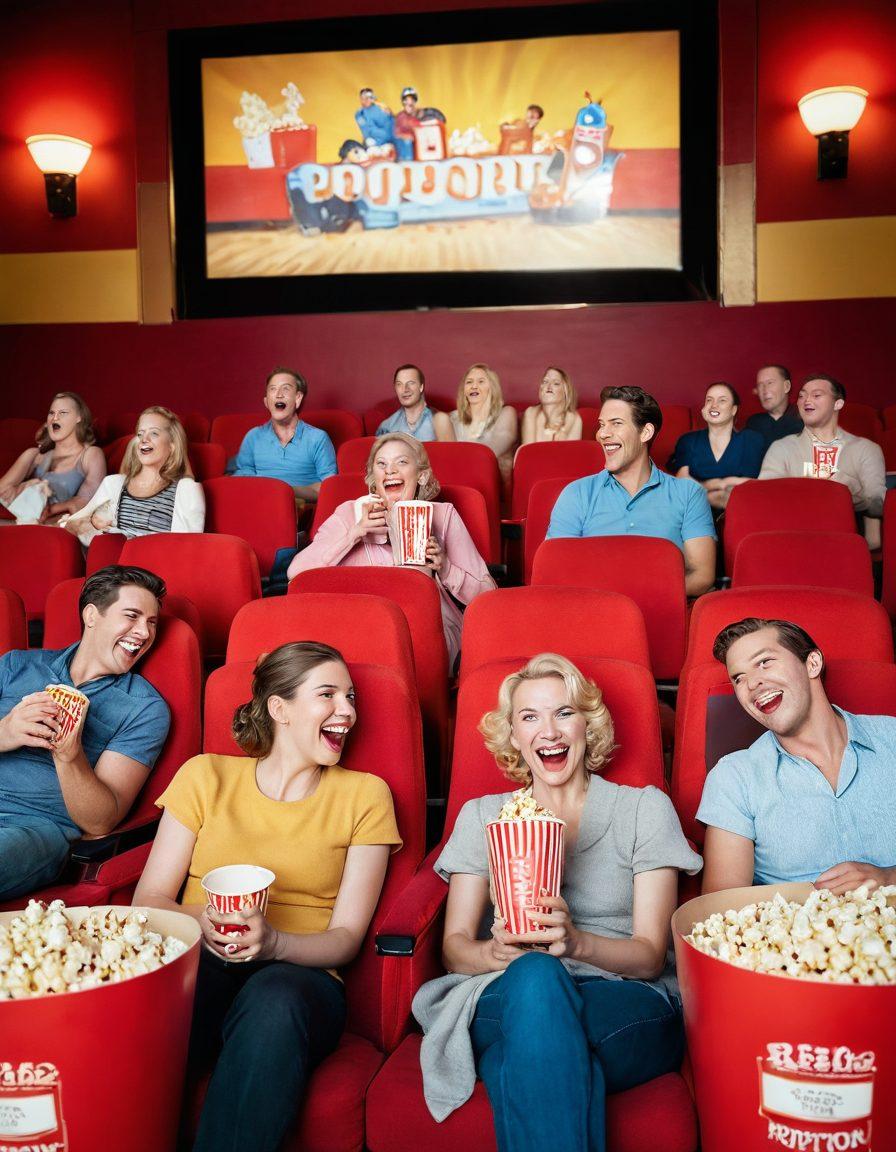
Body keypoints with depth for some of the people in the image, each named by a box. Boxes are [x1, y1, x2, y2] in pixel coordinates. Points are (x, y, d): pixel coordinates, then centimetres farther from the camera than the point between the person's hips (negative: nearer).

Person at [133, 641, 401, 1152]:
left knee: (275, 999, -37)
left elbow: (346, 937, 4)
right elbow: (149, 898, 8)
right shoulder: (206, 776, 11)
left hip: (299, 976, 0)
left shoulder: (365, 795, 9)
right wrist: (199, 922, -16)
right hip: (193, 968, 1)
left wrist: (273, 942, -17)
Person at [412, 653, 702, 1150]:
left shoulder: (644, 808, 11)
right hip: (503, 1000, 1)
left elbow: (651, 956, 2)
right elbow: (454, 949, 8)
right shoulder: (481, 816, 17)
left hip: (628, 1006, -1)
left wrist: (576, 941, -21)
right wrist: (496, 952, -17)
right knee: (535, 973, -37)